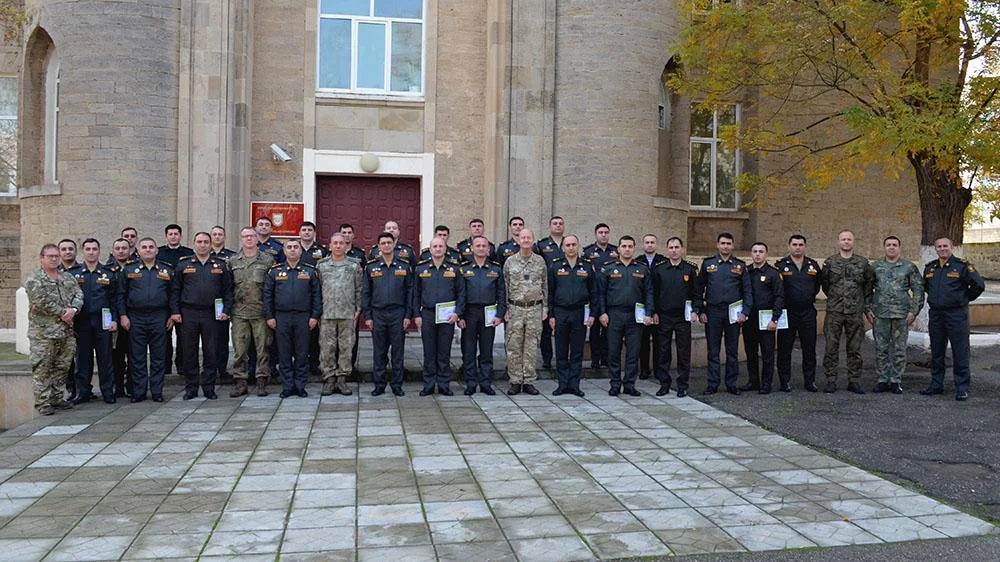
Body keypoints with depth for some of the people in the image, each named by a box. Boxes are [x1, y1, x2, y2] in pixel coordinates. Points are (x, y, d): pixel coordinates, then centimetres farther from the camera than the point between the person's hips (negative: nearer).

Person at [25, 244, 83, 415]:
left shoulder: (68, 278, 16)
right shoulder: (34, 279, -4)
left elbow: (78, 295, 7)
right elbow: (41, 302, -15)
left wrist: (73, 309, -12)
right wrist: (62, 313, -14)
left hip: (66, 331, 6)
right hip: (43, 332, -6)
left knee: (62, 367, 11)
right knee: (42, 368, -4)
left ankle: (56, 397, 22)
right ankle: (43, 402, 1)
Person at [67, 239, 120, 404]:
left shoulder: (109, 273, 7)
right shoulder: (72, 273, 8)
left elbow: (114, 299, 6)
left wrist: (114, 320, -1)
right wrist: (69, 317, 1)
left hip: (103, 321, -1)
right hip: (81, 321, 1)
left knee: (105, 358, 1)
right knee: (82, 358, 5)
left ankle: (108, 392, 7)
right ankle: (83, 392, 14)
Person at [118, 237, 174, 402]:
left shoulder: (167, 270, 9)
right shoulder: (129, 269, 7)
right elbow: (121, 294, 6)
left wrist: (172, 316, 4)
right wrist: (123, 315, -2)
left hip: (159, 319, 0)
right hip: (135, 319, 0)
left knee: (158, 357, 3)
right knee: (137, 358, 3)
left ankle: (157, 392, 10)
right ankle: (138, 392, 11)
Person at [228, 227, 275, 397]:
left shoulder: (268, 260, 4)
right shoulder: (232, 261, 11)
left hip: (261, 311, -2)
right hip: (239, 312, 2)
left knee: (263, 348, 1)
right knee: (239, 349, 3)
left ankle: (261, 381, 9)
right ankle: (240, 382, 10)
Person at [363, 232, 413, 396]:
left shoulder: (404, 266, 4)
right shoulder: (371, 266, 5)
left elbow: (410, 291, 5)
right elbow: (365, 293, 6)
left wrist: (408, 315, -2)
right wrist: (367, 316, 0)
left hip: (398, 314, 0)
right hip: (378, 314, 0)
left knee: (398, 351, 3)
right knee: (379, 352, 5)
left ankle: (397, 385, 12)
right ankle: (379, 385, 14)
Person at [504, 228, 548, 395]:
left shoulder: (540, 261, 6)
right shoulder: (510, 261, 4)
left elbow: (545, 286, 10)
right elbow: (505, 287, 6)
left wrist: (545, 308, 5)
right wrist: (505, 309, 1)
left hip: (535, 309, 1)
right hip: (515, 308, 0)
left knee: (531, 347, 3)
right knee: (514, 347, 1)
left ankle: (529, 381, 11)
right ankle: (515, 382, 9)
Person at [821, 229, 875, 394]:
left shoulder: (863, 263, 6)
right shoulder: (830, 262, 4)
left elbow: (869, 283, 13)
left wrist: (866, 303, 10)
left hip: (855, 312, 1)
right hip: (834, 312, -1)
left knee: (855, 348, 6)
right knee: (831, 348, 0)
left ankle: (854, 380, 14)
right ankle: (831, 380, 6)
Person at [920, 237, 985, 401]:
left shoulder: (962, 266, -6)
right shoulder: (930, 268, 11)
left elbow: (979, 285, -8)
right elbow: (925, 286, 28)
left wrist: (965, 298, 1)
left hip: (957, 315, -5)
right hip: (935, 315, 5)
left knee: (960, 352, -3)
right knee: (936, 352, 11)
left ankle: (962, 388, 3)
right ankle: (936, 385, 19)